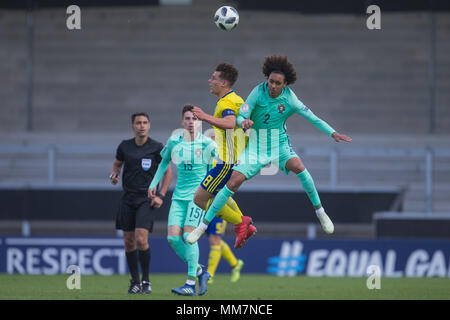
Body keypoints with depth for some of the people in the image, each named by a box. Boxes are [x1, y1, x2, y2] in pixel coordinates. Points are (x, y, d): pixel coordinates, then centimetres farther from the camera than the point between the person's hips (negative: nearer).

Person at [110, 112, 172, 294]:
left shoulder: (156, 148, -3)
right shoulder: (125, 146, 5)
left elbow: (167, 172, 4)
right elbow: (117, 164, 21)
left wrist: (160, 196, -5)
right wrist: (114, 175, -2)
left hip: (146, 199, -4)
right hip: (127, 198, 4)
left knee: (141, 239, -16)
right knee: (129, 242, 3)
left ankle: (146, 281, -2)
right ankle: (135, 282, 15)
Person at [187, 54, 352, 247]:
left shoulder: (290, 99, -15)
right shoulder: (258, 92, -15)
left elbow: (313, 118, -11)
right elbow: (240, 118, -14)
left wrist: (333, 134, -20)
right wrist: (244, 122, -38)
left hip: (279, 144, 0)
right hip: (256, 145, 0)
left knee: (298, 167, -29)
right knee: (233, 183, -10)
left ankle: (320, 211, -12)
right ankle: (203, 225, 2)